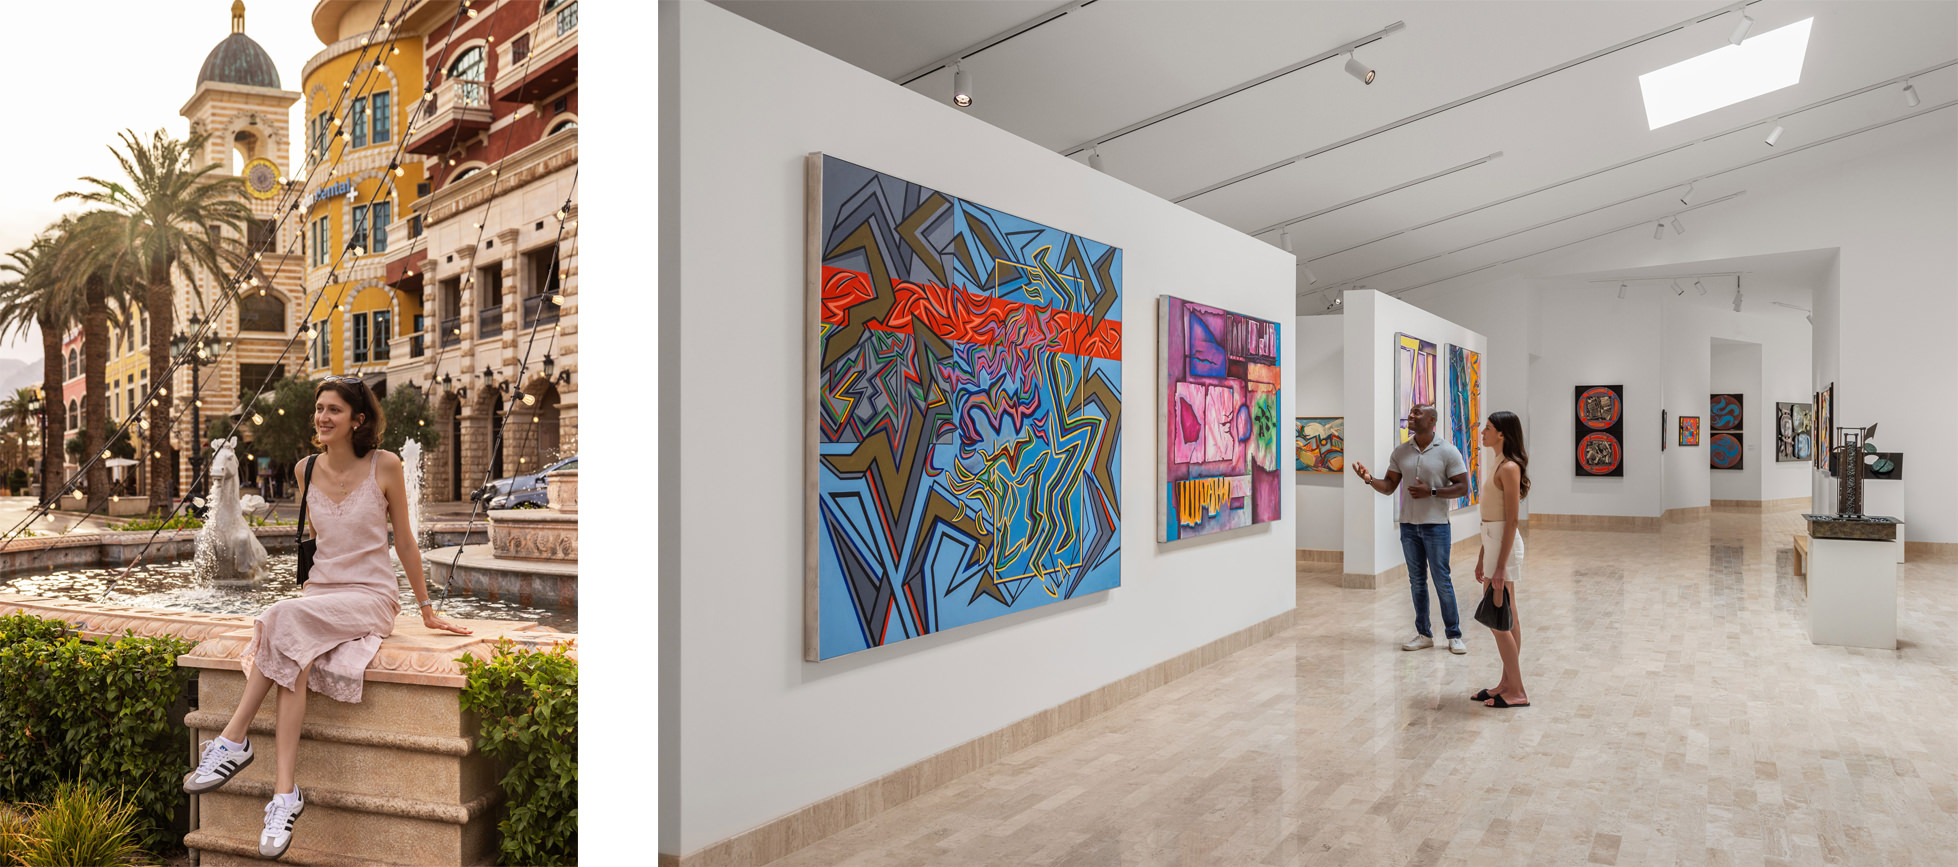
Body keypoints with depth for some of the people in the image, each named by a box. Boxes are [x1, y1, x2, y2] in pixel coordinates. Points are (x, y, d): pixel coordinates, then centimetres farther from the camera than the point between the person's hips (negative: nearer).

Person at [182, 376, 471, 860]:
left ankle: (233, 741, -24)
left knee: (286, 619, -32)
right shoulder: (306, 470, 8)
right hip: (318, 597, 4)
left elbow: (404, 541, 3)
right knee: (296, 659, -30)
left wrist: (427, 610, 6)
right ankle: (285, 794, -33)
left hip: (371, 598, -4)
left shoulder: (384, 466, -4)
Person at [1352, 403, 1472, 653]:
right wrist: (1370, 479, -13)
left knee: (1442, 581, -1)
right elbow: (1389, 486, 7)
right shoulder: (1401, 451, 7)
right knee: (1417, 581, 10)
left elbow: (1462, 487, -7)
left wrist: (1431, 492, -19)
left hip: (1436, 525, -4)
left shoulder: (1447, 451, -6)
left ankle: (1454, 635, 11)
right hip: (1408, 524, 4)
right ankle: (1423, 634, 18)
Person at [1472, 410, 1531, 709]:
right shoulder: (1498, 465, 14)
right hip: (1493, 542, 10)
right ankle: (1507, 683, 21)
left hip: (1504, 544, -10)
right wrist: (1482, 556, 20)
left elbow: (1512, 521, -19)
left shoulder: (1509, 468, -16)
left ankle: (1517, 692, 4)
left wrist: (1500, 566, -20)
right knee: (1508, 619, 14)